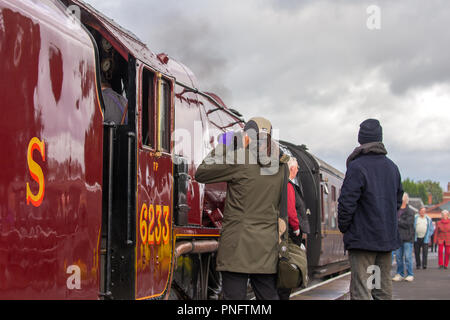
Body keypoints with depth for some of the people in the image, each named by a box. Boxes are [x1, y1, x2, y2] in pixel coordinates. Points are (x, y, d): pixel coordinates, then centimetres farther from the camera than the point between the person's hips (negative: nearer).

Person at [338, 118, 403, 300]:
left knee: (361, 290, -7)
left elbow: (347, 203, -14)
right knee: (383, 288, 12)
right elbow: (398, 201, 17)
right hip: (387, 237, 7)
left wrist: (343, 227, 0)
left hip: (363, 238, -7)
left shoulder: (357, 167, -13)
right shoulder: (392, 167, 10)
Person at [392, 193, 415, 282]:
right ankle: (400, 274, 14)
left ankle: (410, 275, 5)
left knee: (408, 257, -3)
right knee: (398, 257, 7)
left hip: (407, 238, -5)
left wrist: (397, 221, -11)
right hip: (398, 237, 5)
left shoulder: (410, 212, -3)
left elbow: (408, 224, -14)